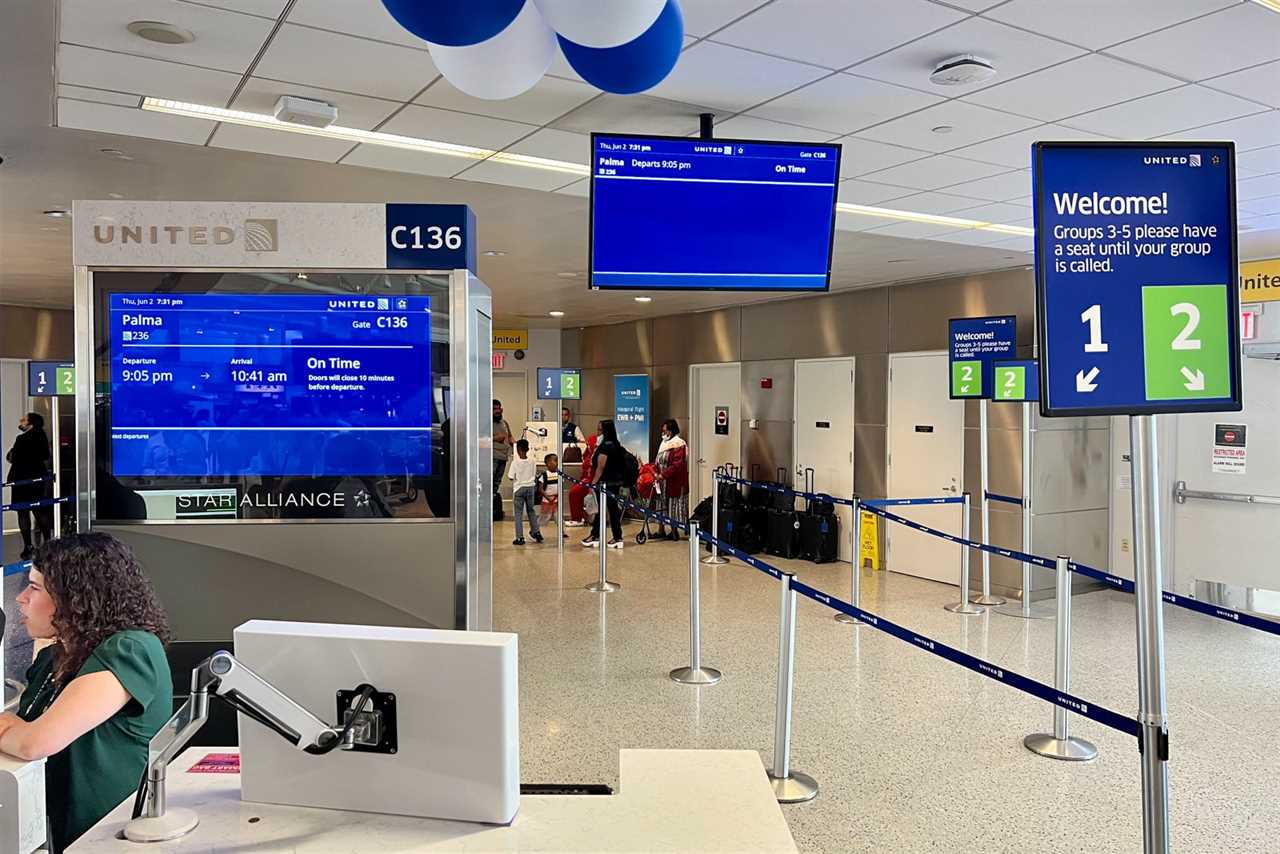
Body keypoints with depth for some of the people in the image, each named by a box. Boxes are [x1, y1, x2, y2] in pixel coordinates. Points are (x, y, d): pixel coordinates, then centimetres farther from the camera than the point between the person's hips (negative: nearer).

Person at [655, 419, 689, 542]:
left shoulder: (679, 445, -13)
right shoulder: (665, 443, 13)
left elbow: (677, 465, -22)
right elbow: (658, 461, 17)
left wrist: (663, 475, -26)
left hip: (674, 482, -8)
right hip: (662, 481, 8)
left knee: (673, 506, 0)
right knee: (661, 505, 10)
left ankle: (674, 532, 9)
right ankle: (660, 531, 17)